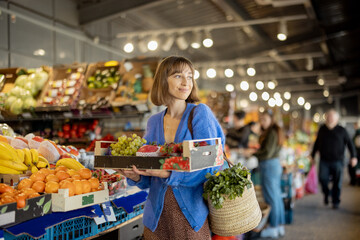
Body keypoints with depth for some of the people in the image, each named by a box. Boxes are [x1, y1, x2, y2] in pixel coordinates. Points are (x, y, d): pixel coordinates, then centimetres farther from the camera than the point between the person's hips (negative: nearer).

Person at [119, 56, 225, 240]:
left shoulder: (200, 113, -7)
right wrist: (136, 176, -12)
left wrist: (167, 173, -26)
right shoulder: (153, 122, 6)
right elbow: (148, 180, 9)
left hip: (191, 216, -3)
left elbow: (207, 167, -14)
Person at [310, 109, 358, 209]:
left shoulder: (341, 130, 0)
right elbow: (316, 143, 16)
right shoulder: (322, 129, 6)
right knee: (322, 178, -12)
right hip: (324, 160, 1)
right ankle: (326, 194, 17)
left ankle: (335, 202, 16)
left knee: (337, 182, 1)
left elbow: (349, 143, 5)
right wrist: (312, 156, 18)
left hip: (337, 161, -1)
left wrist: (353, 156, -5)